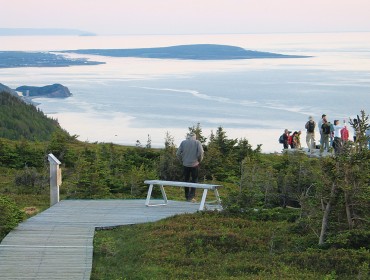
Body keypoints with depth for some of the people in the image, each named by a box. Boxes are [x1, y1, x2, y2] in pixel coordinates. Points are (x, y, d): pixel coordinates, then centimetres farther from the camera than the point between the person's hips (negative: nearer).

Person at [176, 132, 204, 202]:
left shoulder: (183, 142, 3)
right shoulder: (197, 142, -3)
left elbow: (178, 153, -1)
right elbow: (201, 152, -13)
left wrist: (182, 160, 11)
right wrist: (199, 160, 2)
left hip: (185, 164, 2)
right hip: (194, 164, -2)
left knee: (186, 180, 13)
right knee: (194, 180, 6)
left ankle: (187, 197, 17)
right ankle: (191, 196, -3)